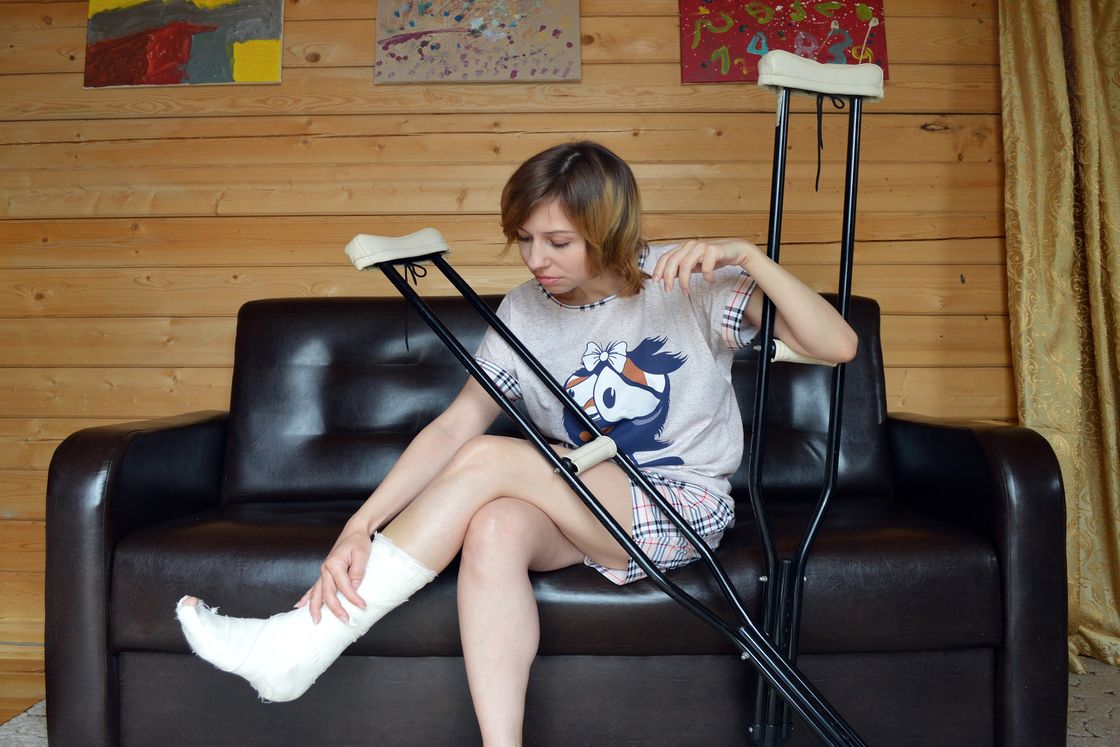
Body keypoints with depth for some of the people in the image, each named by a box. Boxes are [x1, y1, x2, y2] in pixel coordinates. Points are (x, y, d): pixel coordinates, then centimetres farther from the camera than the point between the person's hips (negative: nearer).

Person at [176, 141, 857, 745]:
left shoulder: (687, 284, -9)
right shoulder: (525, 312, 1)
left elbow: (837, 345, -15)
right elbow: (453, 425, -8)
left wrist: (749, 257, -30)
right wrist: (360, 527, -20)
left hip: (686, 509, -4)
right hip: (584, 511, 4)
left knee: (490, 459, -26)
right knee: (495, 528, -33)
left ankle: (298, 644, -21)